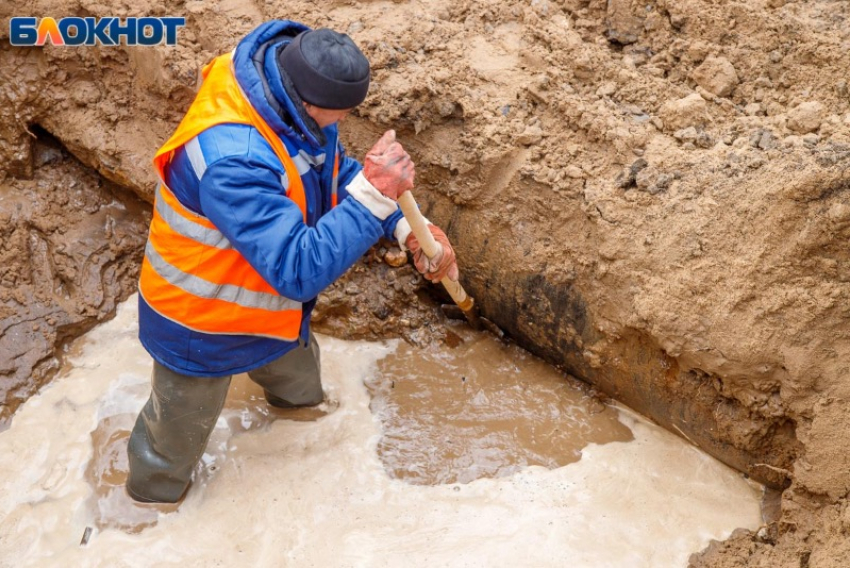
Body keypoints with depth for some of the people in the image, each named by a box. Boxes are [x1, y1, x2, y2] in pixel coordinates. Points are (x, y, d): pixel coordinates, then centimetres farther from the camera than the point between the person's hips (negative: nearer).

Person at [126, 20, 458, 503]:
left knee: (302, 393, 33)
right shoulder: (231, 159, -44)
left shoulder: (292, 96, -16)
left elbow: (338, 173, 1)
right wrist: (374, 194, -43)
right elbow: (299, 269, -41)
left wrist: (407, 229, -9)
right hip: (202, 324, -7)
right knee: (176, 440, 19)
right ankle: (151, 504, 49)